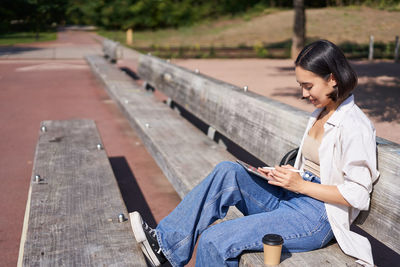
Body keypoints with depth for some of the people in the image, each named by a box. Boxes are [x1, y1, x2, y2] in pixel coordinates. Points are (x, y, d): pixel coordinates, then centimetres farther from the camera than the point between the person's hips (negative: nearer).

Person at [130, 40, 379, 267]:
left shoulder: (355, 126, -14)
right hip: (290, 200, 9)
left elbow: (357, 195, -16)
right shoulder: (320, 114, 14)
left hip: (317, 218, -8)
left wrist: (301, 185, -16)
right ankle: (166, 242, -12)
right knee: (229, 171, -15)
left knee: (214, 240, -20)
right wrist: (288, 174, 2)